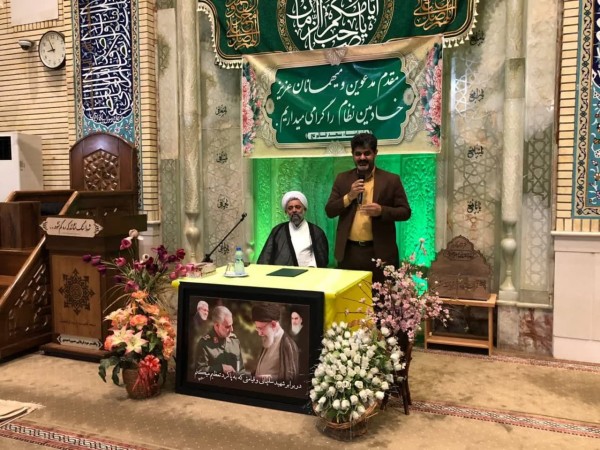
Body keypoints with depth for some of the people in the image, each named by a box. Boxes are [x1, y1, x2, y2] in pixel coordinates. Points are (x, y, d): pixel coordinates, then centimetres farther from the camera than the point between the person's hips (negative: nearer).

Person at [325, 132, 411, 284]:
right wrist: (349, 197, -11)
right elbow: (329, 211, 5)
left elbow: (405, 212, 0)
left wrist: (381, 210, -18)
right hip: (349, 252, 2)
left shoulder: (391, 180, 1)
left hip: (380, 252, -2)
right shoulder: (342, 179, 8)